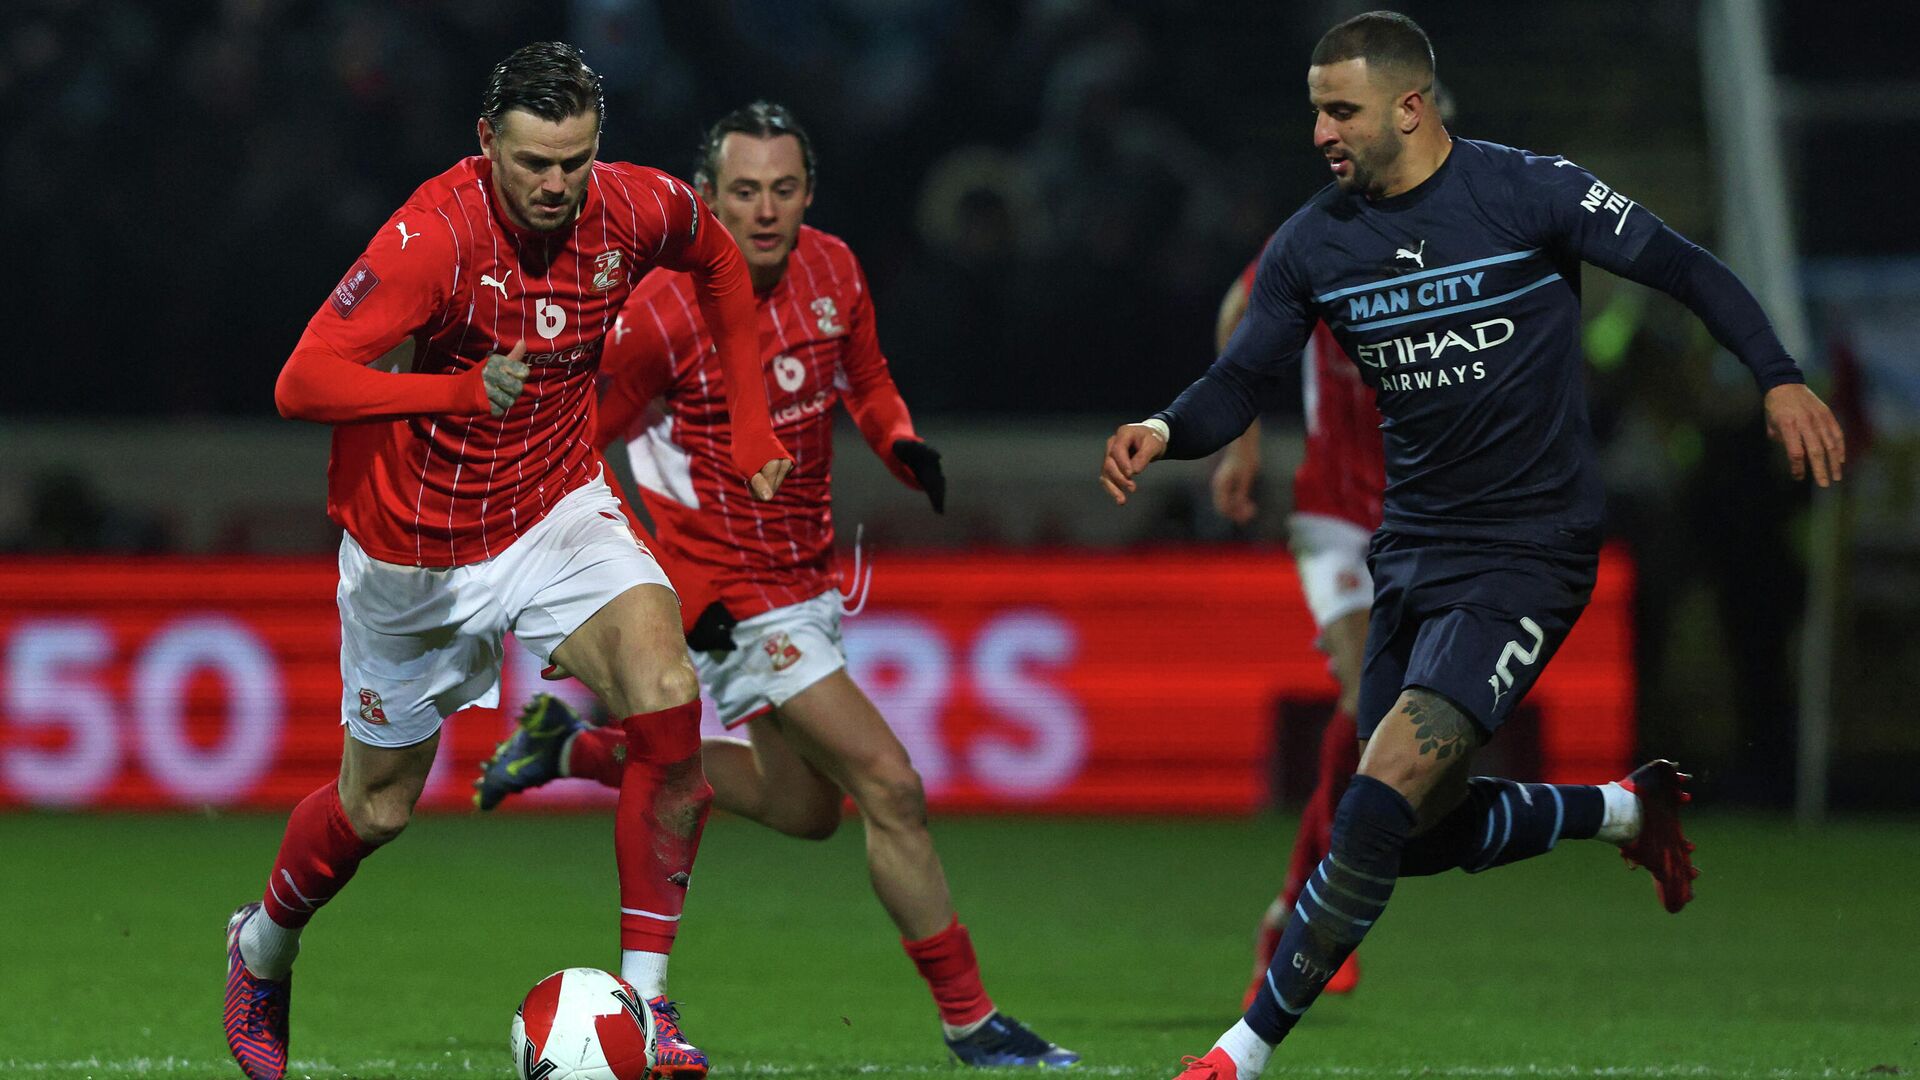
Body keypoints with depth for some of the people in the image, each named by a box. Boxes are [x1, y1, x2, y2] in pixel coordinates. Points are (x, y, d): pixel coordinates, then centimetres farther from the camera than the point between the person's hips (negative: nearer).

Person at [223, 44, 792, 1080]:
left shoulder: (634, 210, -12)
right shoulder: (433, 236, -27)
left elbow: (718, 258, 13)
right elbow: (302, 383, -31)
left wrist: (747, 421, 12)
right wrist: (462, 390, -42)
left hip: (557, 508, 3)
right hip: (418, 547, -3)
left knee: (667, 702, -24)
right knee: (377, 806, 12)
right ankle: (263, 945, 45)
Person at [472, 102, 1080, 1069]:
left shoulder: (832, 272, -2)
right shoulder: (664, 310, -20)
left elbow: (865, 384, 15)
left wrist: (903, 445, -8)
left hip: (805, 572, 8)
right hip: (733, 598, -8)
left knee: (803, 807, 20)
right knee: (891, 788, -13)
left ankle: (575, 746, 32)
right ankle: (970, 1024, -3)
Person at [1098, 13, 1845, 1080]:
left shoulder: (1530, 194, -12)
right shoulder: (1314, 244, 2)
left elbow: (1689, 271, -5)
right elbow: (1241, 384, 5)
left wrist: (1781, 380, -18)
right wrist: (1164, 431, -17)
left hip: (1528, 555, -7)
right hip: (1412, 552, 7)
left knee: (1382, 803, -19)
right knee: (1421, 835, 11)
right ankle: (1628, 809, 37)